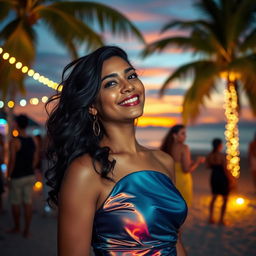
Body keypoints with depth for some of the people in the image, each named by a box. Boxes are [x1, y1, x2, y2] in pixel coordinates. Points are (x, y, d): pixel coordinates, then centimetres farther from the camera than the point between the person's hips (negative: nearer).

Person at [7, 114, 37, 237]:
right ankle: (26, 230, 12)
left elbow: (12, 161, -16)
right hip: (30, 176, 5)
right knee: (28, 203, 8)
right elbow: (35, 159, 9)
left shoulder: (14, 141, -15)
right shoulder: (32, 141, 3)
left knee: (15, 204, 11)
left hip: (17, 177, -5)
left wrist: (8, 176, -5)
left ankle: (17, 227, 26)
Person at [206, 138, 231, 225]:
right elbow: (225, 169, -18)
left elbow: (208, 166, 4)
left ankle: (211, 218, 23)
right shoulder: (222, 156, -21)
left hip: (214, 177, 6)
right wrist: (230, 179, -8)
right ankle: (221, 220, 14)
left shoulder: (209, 156, -3)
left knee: (214, 197, 20)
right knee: (225, 199, 10)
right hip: (223, 178, -6)